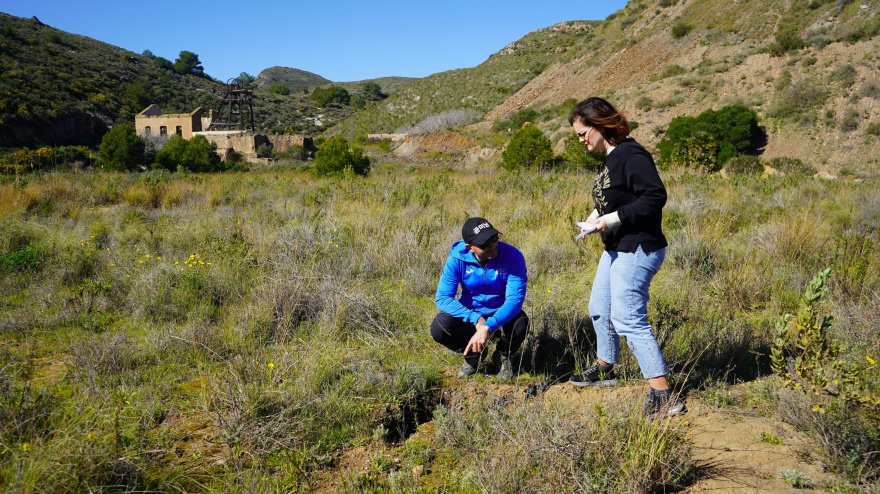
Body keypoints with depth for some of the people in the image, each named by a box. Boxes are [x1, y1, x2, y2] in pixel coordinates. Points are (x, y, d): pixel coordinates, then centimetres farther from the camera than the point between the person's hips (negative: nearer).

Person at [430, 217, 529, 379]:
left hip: (501, 314, -1)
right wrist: (476, 319, -33)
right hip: (469, 313, 1)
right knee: (438, 328, -27)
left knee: (520, 325, -35)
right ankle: (474, 354, 7)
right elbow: (442, 298, -19)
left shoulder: (512, 256, -23)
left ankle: (503, 355, 3)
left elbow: (515, 299, -28)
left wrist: (487, 327, -41)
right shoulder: (458, 258, -18)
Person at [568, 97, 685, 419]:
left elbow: (655, 197, -25)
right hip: (616, 249, 11)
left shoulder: (631, 155, -18)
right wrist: (599, 213, 6)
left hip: (637, 250, -11)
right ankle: (604, 369, 44)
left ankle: (663, 396, -11)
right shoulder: (611, 158, 13)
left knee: (628, 319, -13)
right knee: (599, 309, 23)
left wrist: (614, 218, -24)